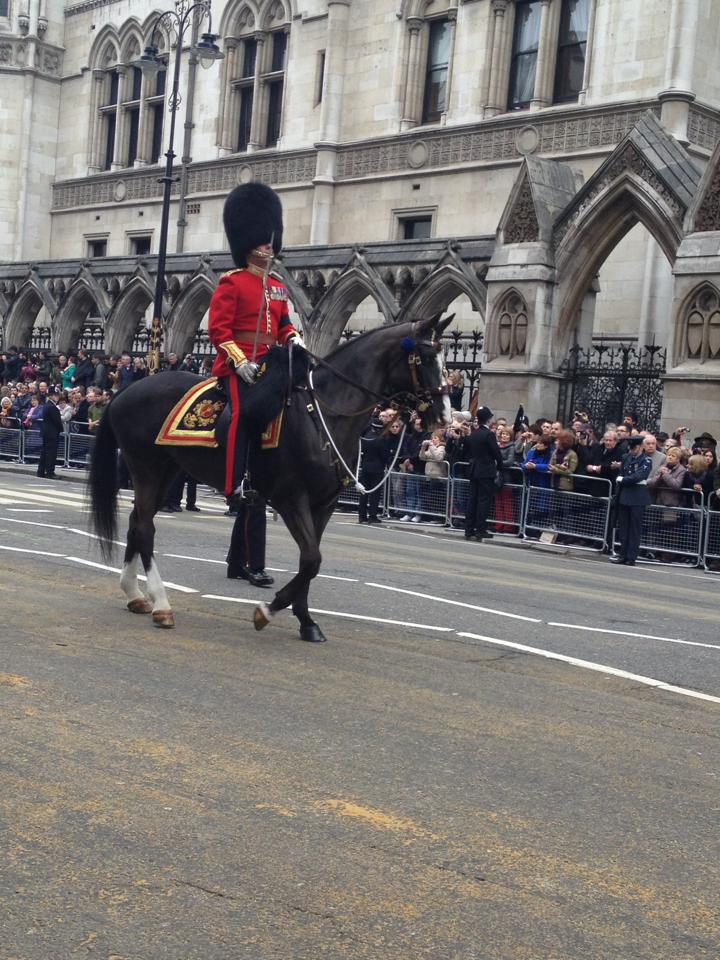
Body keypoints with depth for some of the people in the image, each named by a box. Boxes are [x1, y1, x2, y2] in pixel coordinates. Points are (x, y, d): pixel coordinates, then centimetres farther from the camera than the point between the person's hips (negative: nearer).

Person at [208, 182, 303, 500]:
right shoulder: (231, 283, -4)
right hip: (239, 365, -8)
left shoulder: (277, 287, 18)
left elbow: (283, 324, 25)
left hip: (270, 364, 8)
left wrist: (294, 338, 1)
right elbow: (218, 329, -10)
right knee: (243, 411, -24)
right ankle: (237, 484, -26)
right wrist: (240, 361, -22)